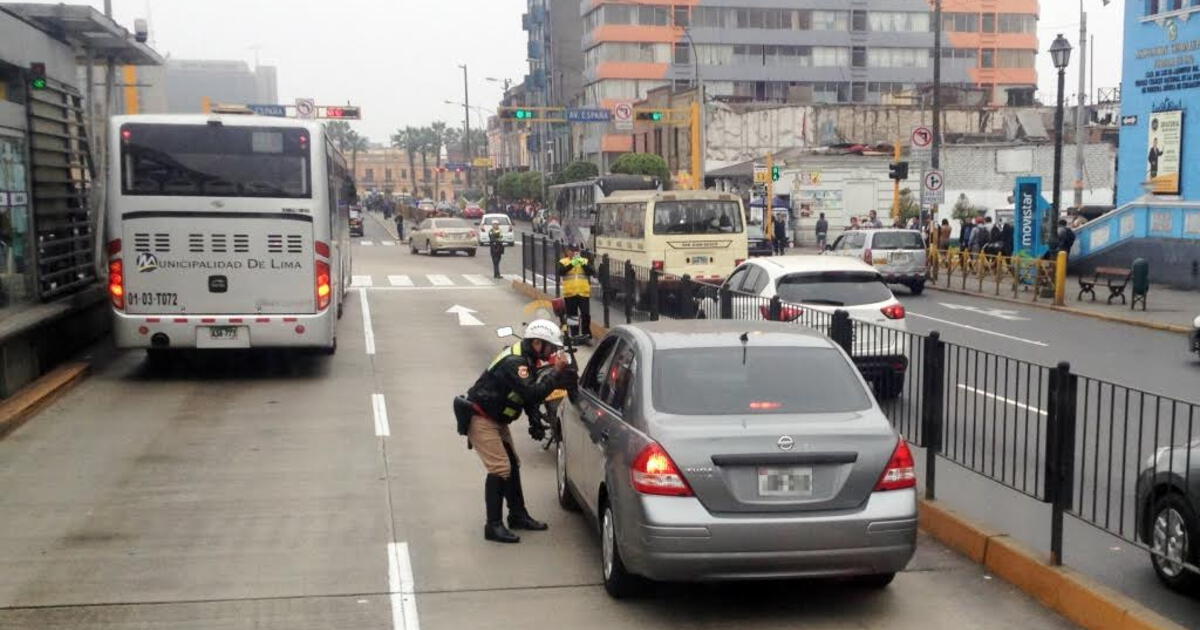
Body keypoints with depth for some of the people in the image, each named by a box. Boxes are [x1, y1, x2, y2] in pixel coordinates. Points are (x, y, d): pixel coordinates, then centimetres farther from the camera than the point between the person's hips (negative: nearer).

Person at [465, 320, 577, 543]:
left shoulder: (526, 359, 7)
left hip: (496, 420, 10)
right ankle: (493, 526, -9)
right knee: (500, 469, -14)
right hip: (481, 421, -10)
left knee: (512, 466, 14)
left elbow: (529, 394, 12)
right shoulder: (514, 362, -25)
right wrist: (555, 373, -27)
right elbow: (532, 393, -34)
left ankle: (518, 515, 26)